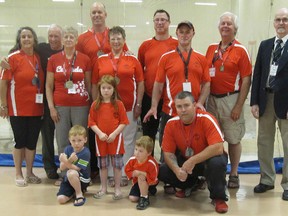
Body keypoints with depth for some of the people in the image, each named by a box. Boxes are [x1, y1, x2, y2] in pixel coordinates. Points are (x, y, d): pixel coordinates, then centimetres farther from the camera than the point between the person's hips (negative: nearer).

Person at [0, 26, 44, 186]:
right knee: (20, 141, 6)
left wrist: (46, 104, 7)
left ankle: (30, 172, 26)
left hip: (36, 108, 4)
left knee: (32, 141, 11)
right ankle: (19, 174, 21)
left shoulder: (39, 57, 6)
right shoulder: (13, 57, -7)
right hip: (18, 109, -4)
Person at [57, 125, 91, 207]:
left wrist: (65, 161, -31)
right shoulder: (68, 149, -3)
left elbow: (76, 169, -22)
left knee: (71, 173, -37)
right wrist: (69, 160, -26)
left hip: (82, 180, -5)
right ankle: (74, 191, 18)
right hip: (68, 179, 5)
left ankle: (79, 194, -14)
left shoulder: (85, 153, -18)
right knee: (60, 199, -13)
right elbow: (62, 168, -8)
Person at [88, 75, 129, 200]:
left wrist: (114, 134, -14)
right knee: (102, 165, 13)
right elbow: (92, 122, 1)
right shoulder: (95, 105, 1)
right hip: (100, 139, 2)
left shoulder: (118, 104, -3)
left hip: (116, 139, -2)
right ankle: (103, 188, 26)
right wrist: (100, 133, -12)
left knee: (117, 165, 5)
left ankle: (117, 189, 17)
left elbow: (124, 122, -5)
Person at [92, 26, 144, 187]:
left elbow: (140, 83, 3)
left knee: (127, 141, 6)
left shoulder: (132, 59, 3)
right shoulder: (101, 60, 5)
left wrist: (138, 105, -2)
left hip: (128, 107, -1)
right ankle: (111, 174, 18)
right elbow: (95, 85, 7)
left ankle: (125, 174, 18)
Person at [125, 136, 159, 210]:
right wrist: (133, 174, -22)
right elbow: (127, 170, -1)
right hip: (137, 182, 5)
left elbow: (153, 179, -27)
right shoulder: (132, 160, -18)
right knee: (132, 198, -8)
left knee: (141, 177, -36)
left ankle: (144, 199, -19)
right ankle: (146, 190, 21)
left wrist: (142, 174, -35)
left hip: (150, 182, -5)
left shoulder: (152, 163, -32)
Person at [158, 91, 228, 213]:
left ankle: (218, 197, -9)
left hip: (207, 159, -4)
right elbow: (168, 153, -8)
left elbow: (218, 148, -34)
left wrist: (193, 161, -35)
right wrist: (176, 169, -29)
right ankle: (190, 185, 14)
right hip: (185, 160, 4)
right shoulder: (171, 123, -13)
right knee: (162, 172, -16)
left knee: (217, 163, -38)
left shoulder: (206, 119, -26)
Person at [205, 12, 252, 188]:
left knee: (233, 139, 6)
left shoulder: (241, 50, -4)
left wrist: (239, 106, -13)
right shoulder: (211, 49, 9)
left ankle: (234, 174, 19)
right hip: (212, 99, 4)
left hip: (231, 99, -4)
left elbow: (246, 80, -8)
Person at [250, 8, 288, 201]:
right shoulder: (265, 45, 10)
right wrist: (254, 101, 0)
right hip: (265, 99, 5)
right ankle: (267, 179, 27)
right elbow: (257, 74, 7)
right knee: (264, 142, 12)